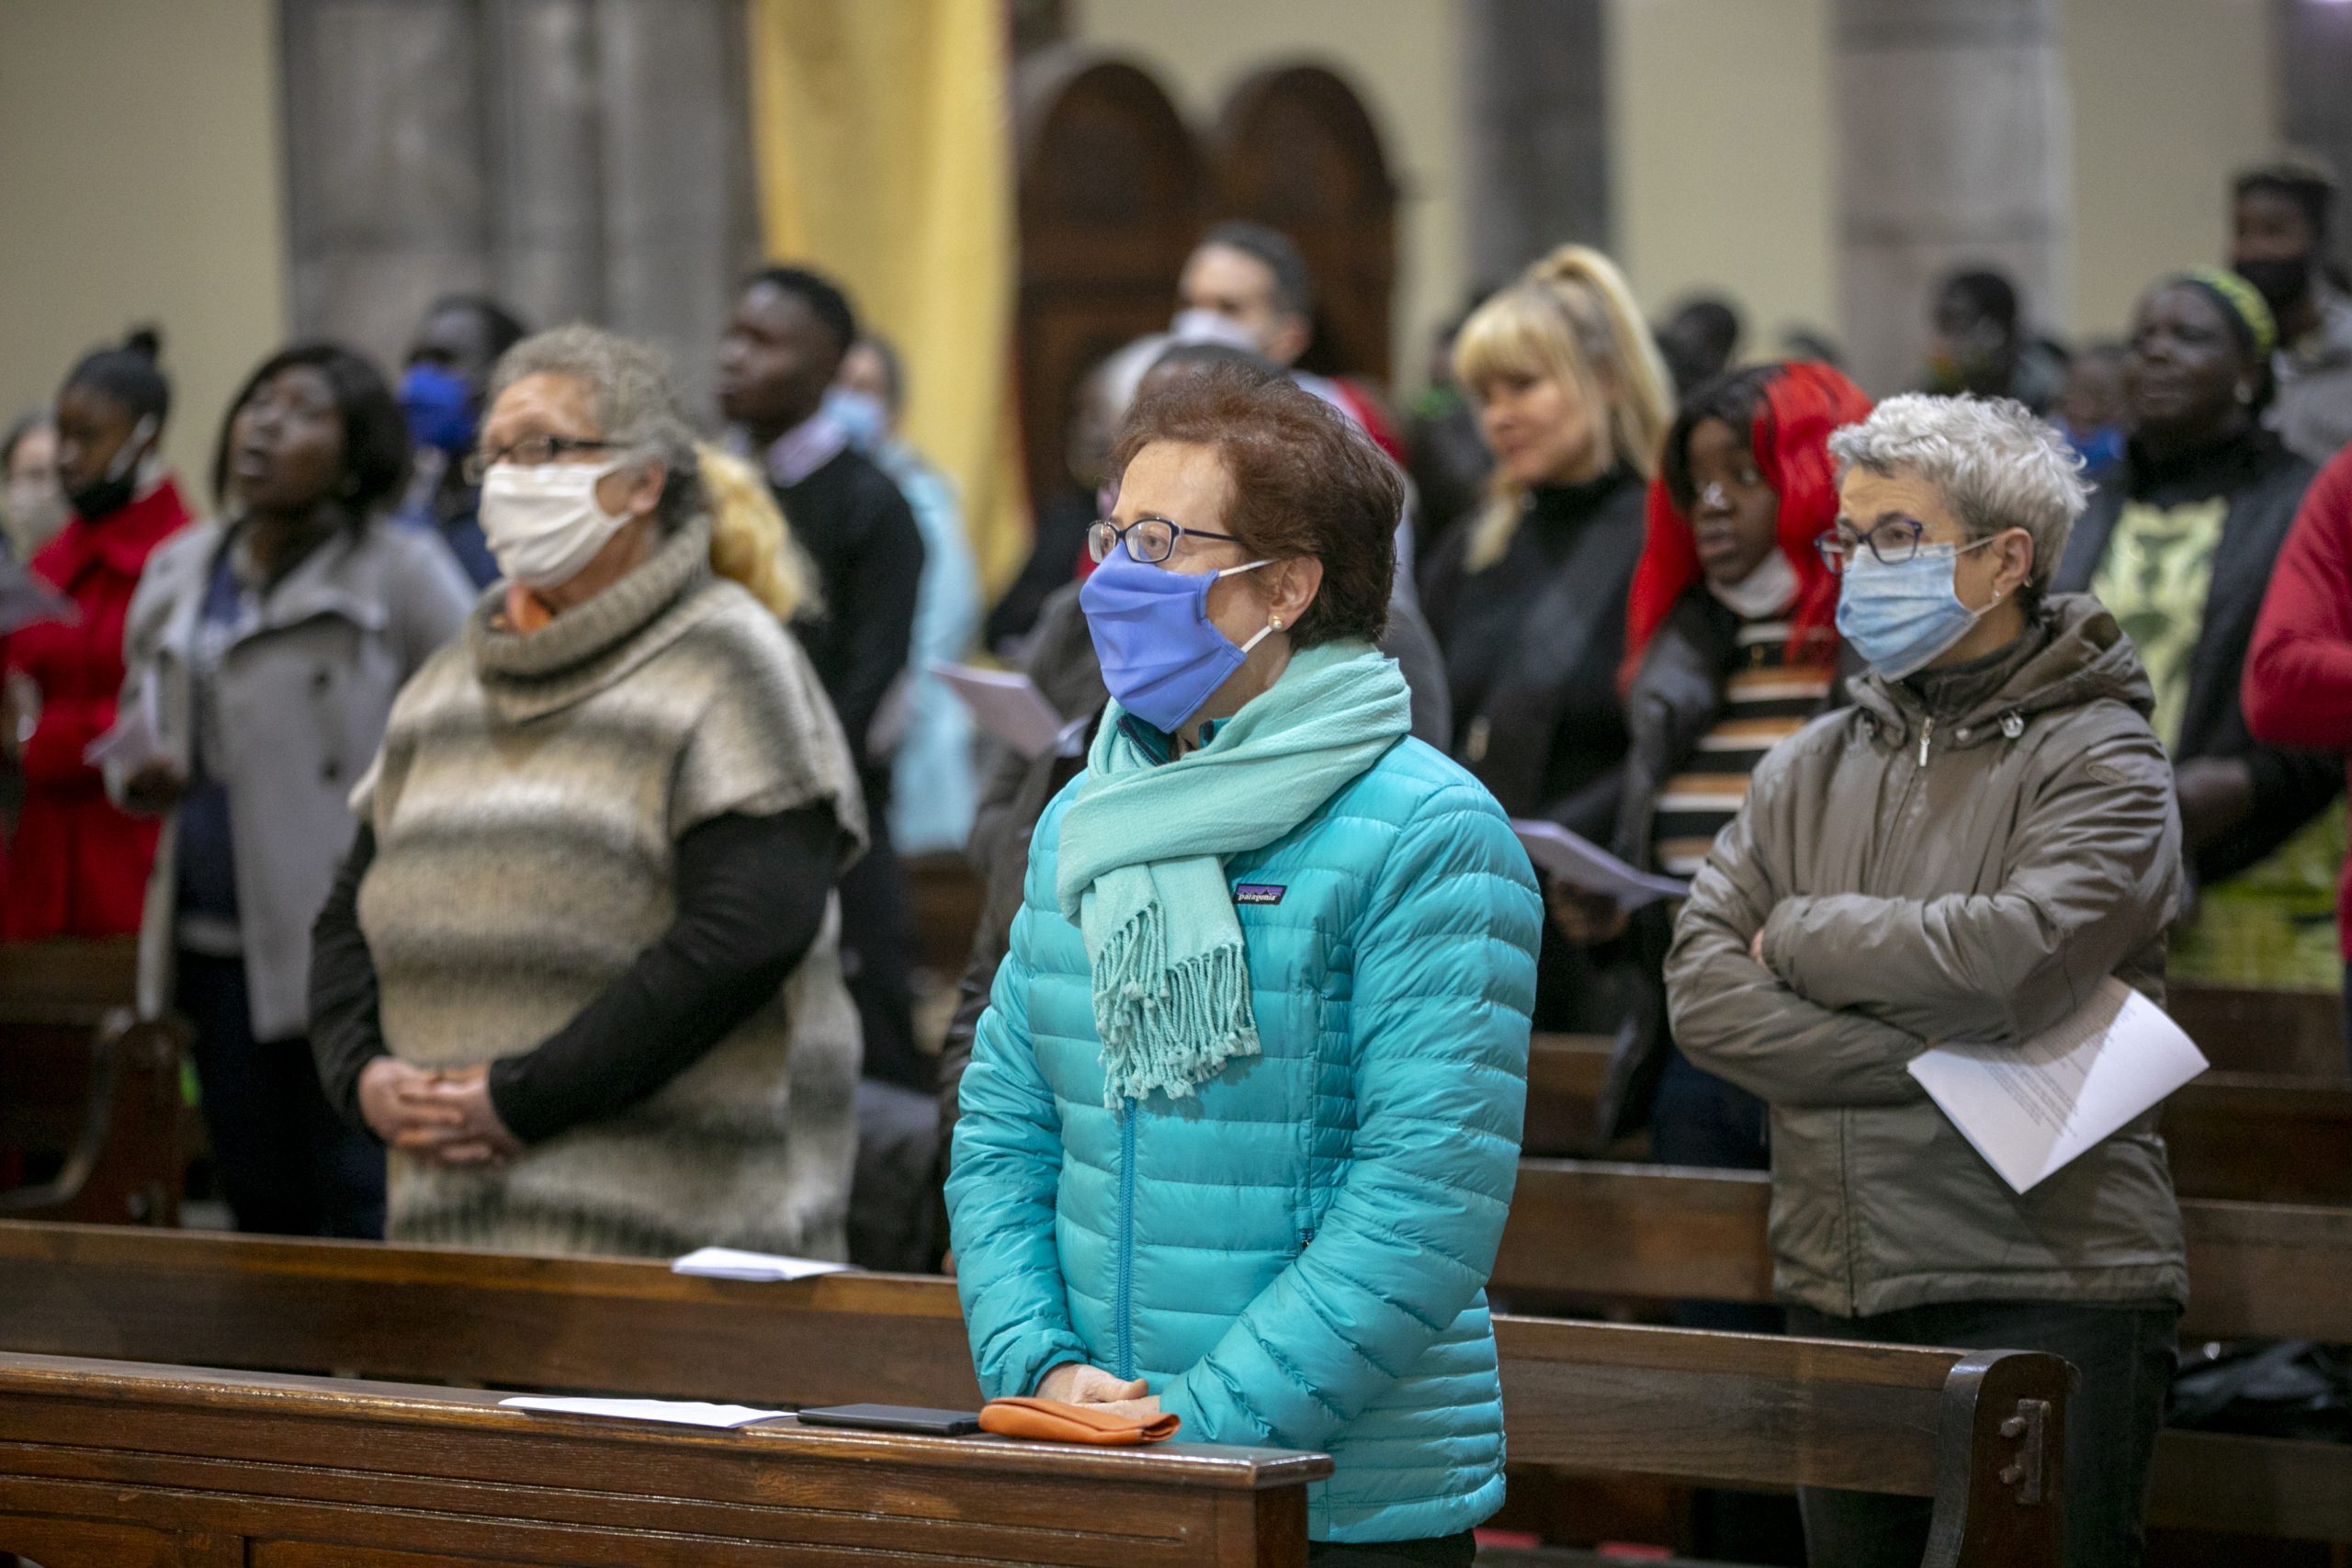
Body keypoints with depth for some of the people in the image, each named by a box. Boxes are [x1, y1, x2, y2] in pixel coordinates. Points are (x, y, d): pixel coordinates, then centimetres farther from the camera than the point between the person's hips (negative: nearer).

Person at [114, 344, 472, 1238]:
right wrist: (145, 782, 5)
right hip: (214, 943, 6)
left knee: (364, 1212, -8)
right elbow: (146, 715, 27)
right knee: (259, 1208, 10)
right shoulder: (180, 574, 14)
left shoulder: (397, 572, -5)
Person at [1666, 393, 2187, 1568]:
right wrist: (1938, 1065, -12)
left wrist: (1802, 937, -5)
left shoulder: (2097, 757, -2)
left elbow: (2014, 960, -20)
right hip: (1838, 1294, 5)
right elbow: (1702, 995, 0)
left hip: (2045, 1293, -5)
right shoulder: (1812, 766, 13)